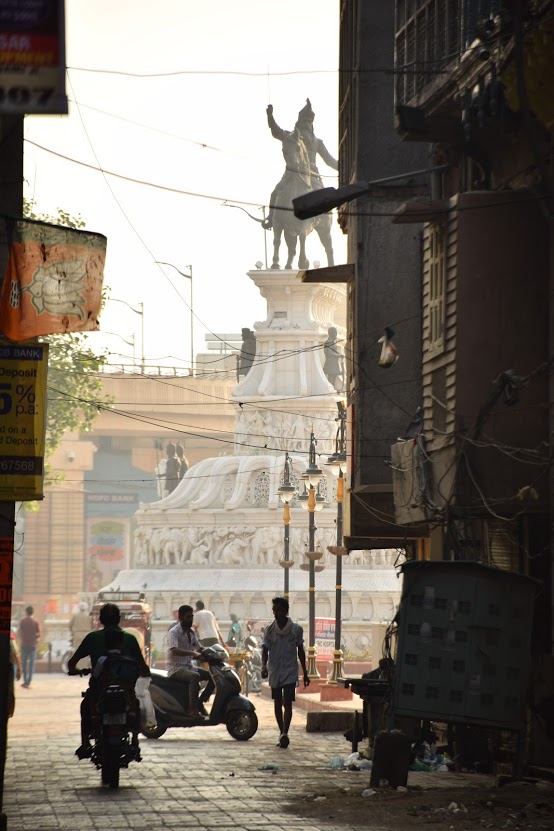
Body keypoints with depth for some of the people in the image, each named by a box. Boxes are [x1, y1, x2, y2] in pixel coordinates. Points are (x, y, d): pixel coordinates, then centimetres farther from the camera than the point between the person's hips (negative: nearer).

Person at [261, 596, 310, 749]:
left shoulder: (296, 629, -2)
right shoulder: (269, 630, 0)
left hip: (290, 672, -2)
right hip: (274, 672, 2)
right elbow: (265, 649, -3)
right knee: (277, 703, 8)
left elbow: (300, 651, 6)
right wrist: (264, 666, -22)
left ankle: (284, 733, -21)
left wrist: (305, 673, 8)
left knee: (287, 703, -13)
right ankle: (282, 733, 19)